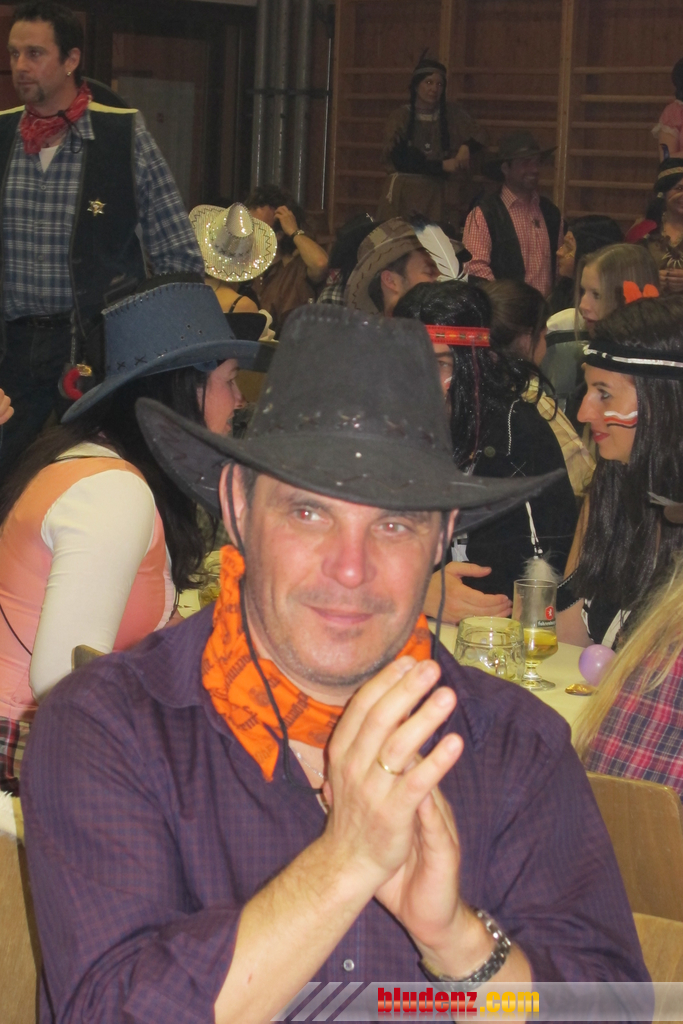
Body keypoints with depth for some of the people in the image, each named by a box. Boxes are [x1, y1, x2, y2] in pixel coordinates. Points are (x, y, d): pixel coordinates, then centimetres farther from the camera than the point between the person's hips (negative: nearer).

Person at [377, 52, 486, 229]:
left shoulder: (453, 115, 8)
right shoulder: (400, 118, 1)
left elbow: (479, 136, 1)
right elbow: (401, 160, -7)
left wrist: (466, 147, -21)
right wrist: (442, 166, -13)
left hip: (436, 194, 1)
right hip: (403, 193, -1)